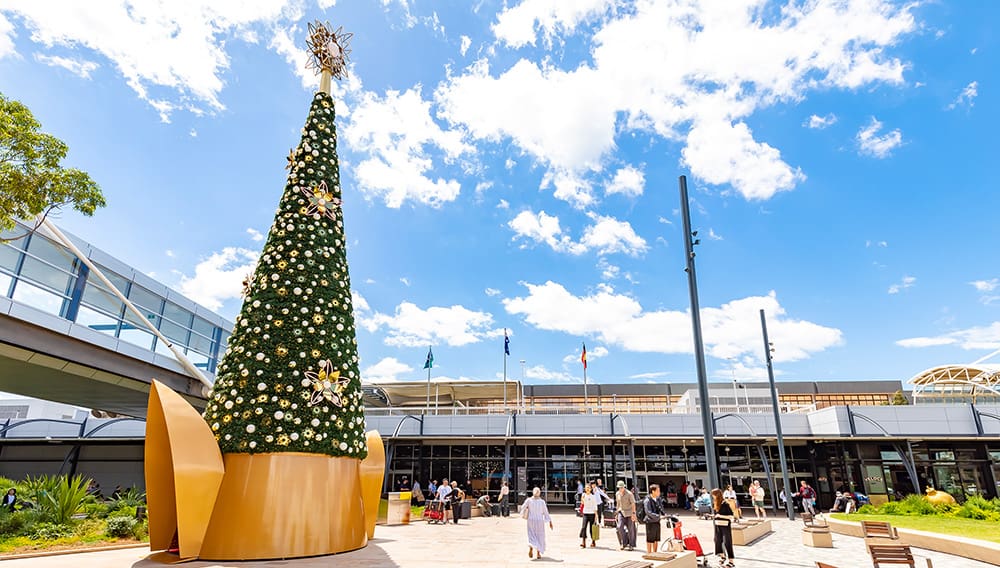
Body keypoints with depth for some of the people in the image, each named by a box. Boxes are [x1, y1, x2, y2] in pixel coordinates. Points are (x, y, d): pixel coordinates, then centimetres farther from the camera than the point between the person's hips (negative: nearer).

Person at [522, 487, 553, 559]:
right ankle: (538, 553, 14)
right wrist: (550, 522, 1)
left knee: (532, 535, 9)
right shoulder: (542, 502, -9)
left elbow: (522, 507, 0)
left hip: (531, 520, 0)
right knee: (539, 537, 14)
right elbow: (546, 512, -6)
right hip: (540, 521, 0)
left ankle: (531, 548, -18)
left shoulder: (529, 500, -8)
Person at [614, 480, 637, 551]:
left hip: (629, 513, -4)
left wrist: (633, 513, -17)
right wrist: (616, 513, 16)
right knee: (620, 527, -11)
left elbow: (633, 504, -11)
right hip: (621, 512, 4)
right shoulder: (617, 494, 4)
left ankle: (631, 545, 13)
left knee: (630, 529, 0)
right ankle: (624, 543, 4)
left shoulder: (629, 494, -13)